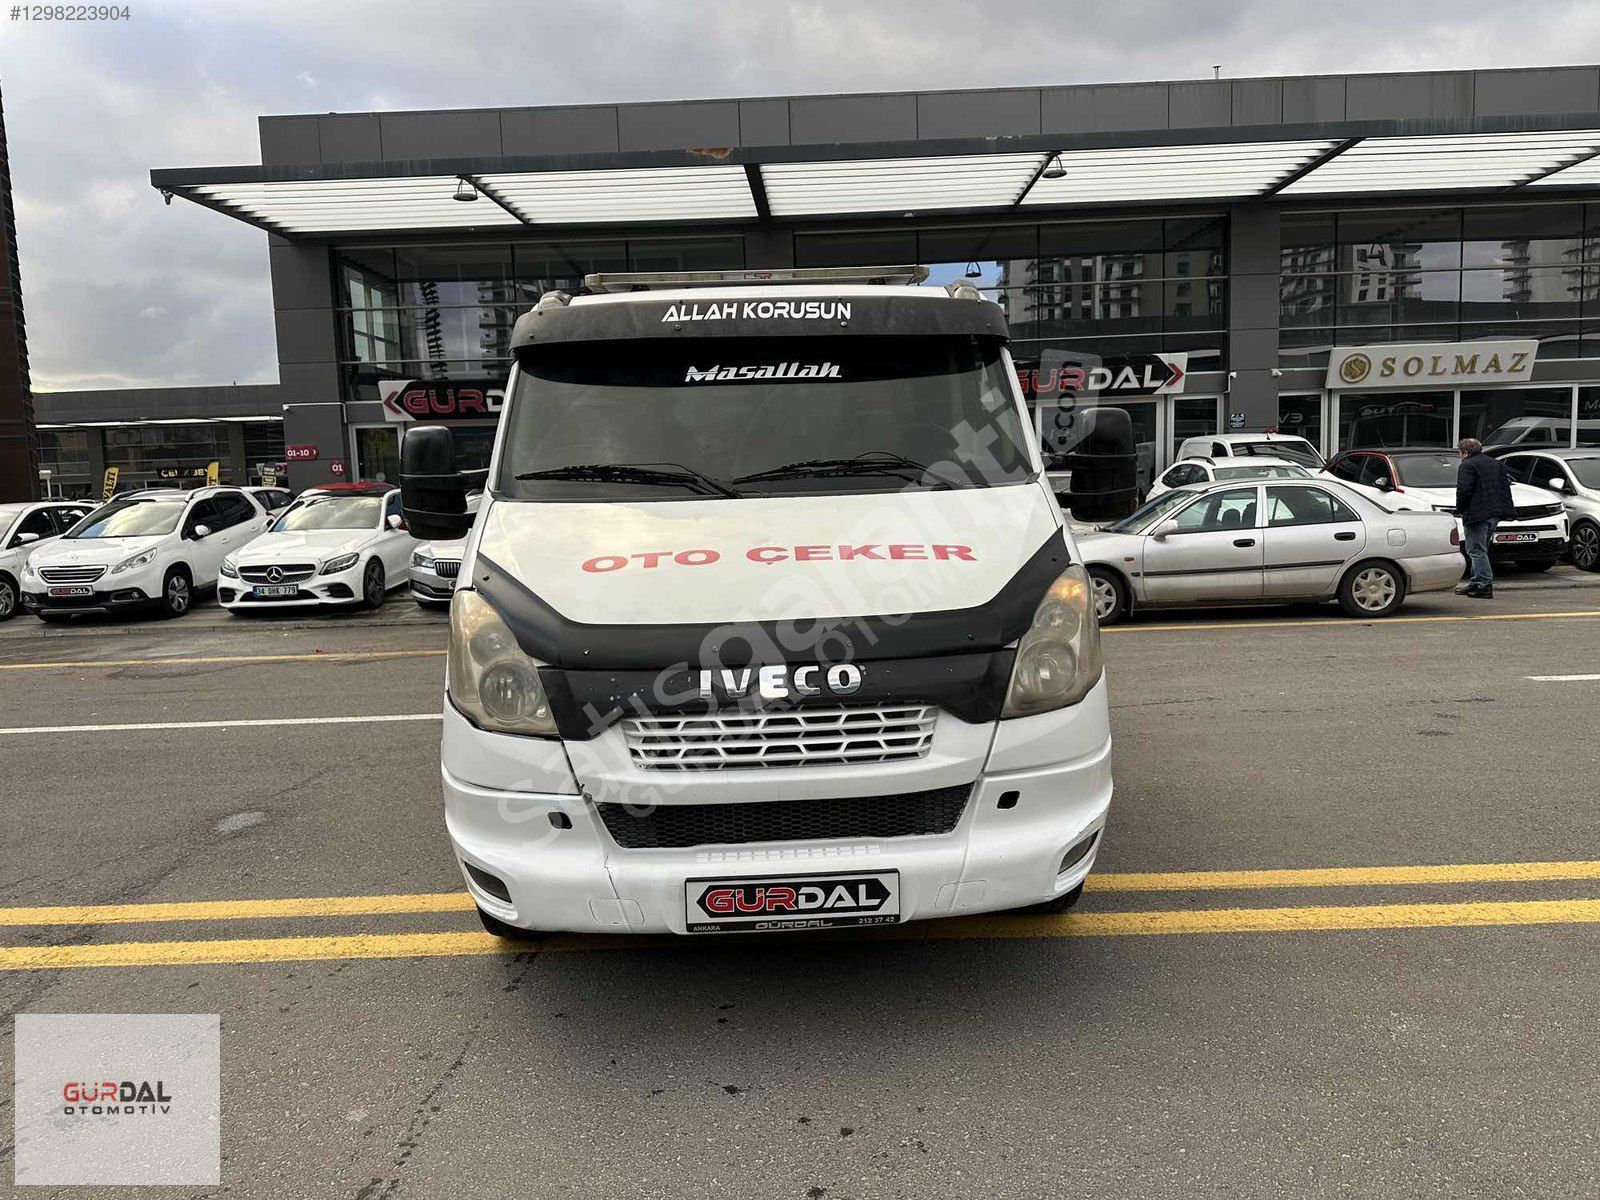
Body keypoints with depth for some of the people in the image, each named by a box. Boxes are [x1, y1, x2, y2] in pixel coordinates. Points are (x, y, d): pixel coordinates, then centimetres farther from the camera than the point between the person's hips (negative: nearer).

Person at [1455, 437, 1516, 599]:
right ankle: (1475, 583, 23)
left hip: (1478, 514, -9)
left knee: (1476, 551, -7)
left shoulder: (1468, 465, -9)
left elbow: (1463, 490, -18)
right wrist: (1503, 509, 20)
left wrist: (1460, 510, -6)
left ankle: (1485, 586, -12)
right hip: (1495, 513, 9)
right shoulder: (1496, 463, 20)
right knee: (1480, 549, 18)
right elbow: (1505, 487, 20)